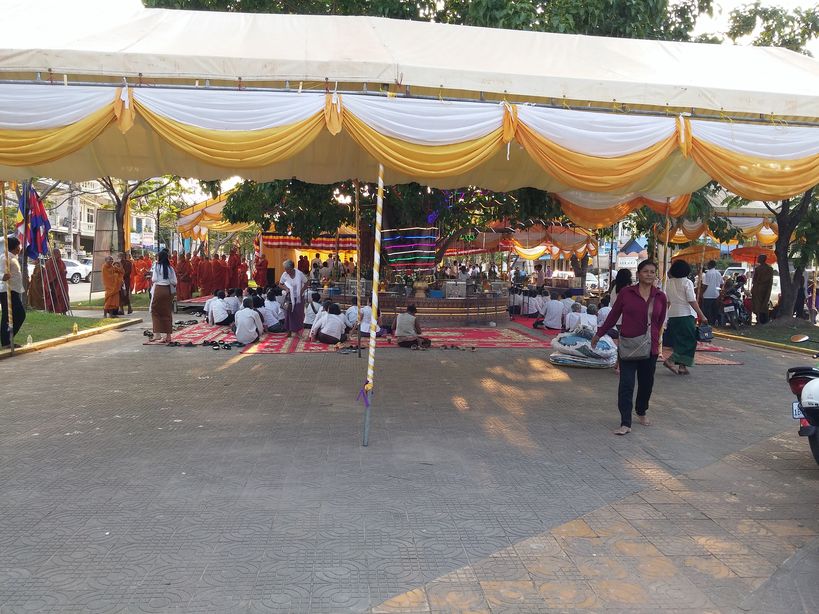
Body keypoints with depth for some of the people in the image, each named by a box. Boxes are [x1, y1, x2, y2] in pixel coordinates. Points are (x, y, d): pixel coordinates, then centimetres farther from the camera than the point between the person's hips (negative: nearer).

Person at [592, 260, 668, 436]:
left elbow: (660, 322, 11)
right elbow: (613, 315, 5)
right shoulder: (626, 293, -5)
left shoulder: (660, 297, 1)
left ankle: (641, 412, 39)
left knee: (646, 383, 14)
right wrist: (599, 334, 10)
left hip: (650, 347, 2)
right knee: (626, 384, -6)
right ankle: (625, 423, -5)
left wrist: (653, 337, 11)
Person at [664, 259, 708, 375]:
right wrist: (701, 315, -10)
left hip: (673, 315, 6)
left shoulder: (669, 283, 7)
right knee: (689, 341, 0)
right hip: (686, 314, -6)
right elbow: (692, 301, -12)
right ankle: (671, 360, -12)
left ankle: (681, 366, 13)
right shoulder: (687, 283, -9)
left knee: (679, 341, 12)